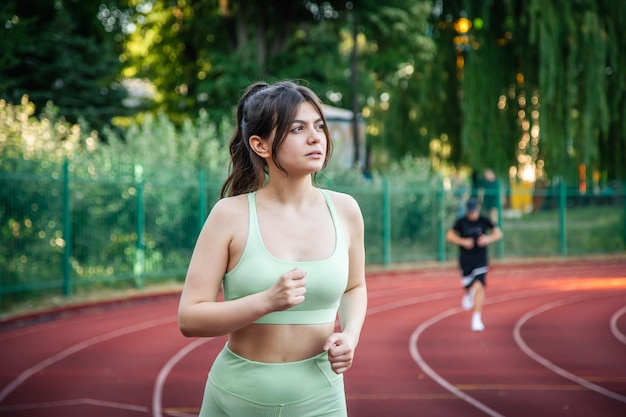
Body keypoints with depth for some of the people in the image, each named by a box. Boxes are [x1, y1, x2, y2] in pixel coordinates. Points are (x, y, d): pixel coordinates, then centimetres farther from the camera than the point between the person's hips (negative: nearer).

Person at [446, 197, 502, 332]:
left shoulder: (484, 220, -3)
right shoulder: (461, 222, -5)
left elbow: (498, 233, 3)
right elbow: (449, 236, -1)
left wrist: (489, 239, -17)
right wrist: (463, 241, -17)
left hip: (481, 260, -1)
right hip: (465, 259, 1)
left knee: (479, 287, -15)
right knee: (468, 286, 11)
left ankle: (477, 318, -13)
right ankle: (467, 294, 51)